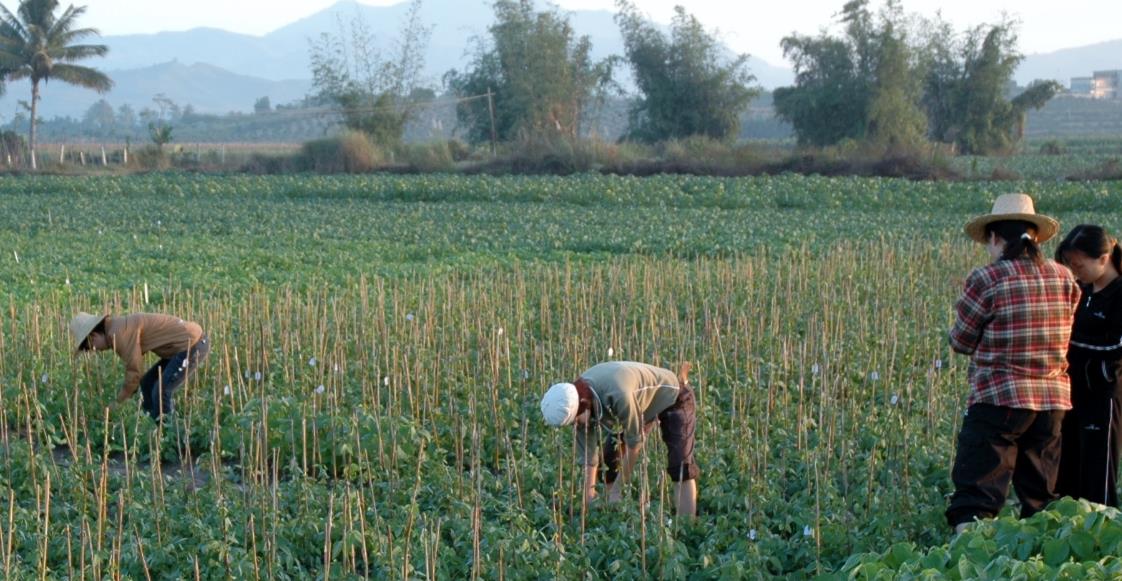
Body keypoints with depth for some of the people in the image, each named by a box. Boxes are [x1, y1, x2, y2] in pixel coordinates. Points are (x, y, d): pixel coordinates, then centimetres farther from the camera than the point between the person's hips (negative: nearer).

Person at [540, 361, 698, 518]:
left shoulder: (618, 395, -44)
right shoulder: (575, 404, -21)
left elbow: (635, 441, -31)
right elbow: (587, 458, -13)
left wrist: (617, 489, -22)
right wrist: (589, 500, -16)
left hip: (671, 397, -7)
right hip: (641, 404, 7)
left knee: (680, 467, -17)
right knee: (610, 461, 0)